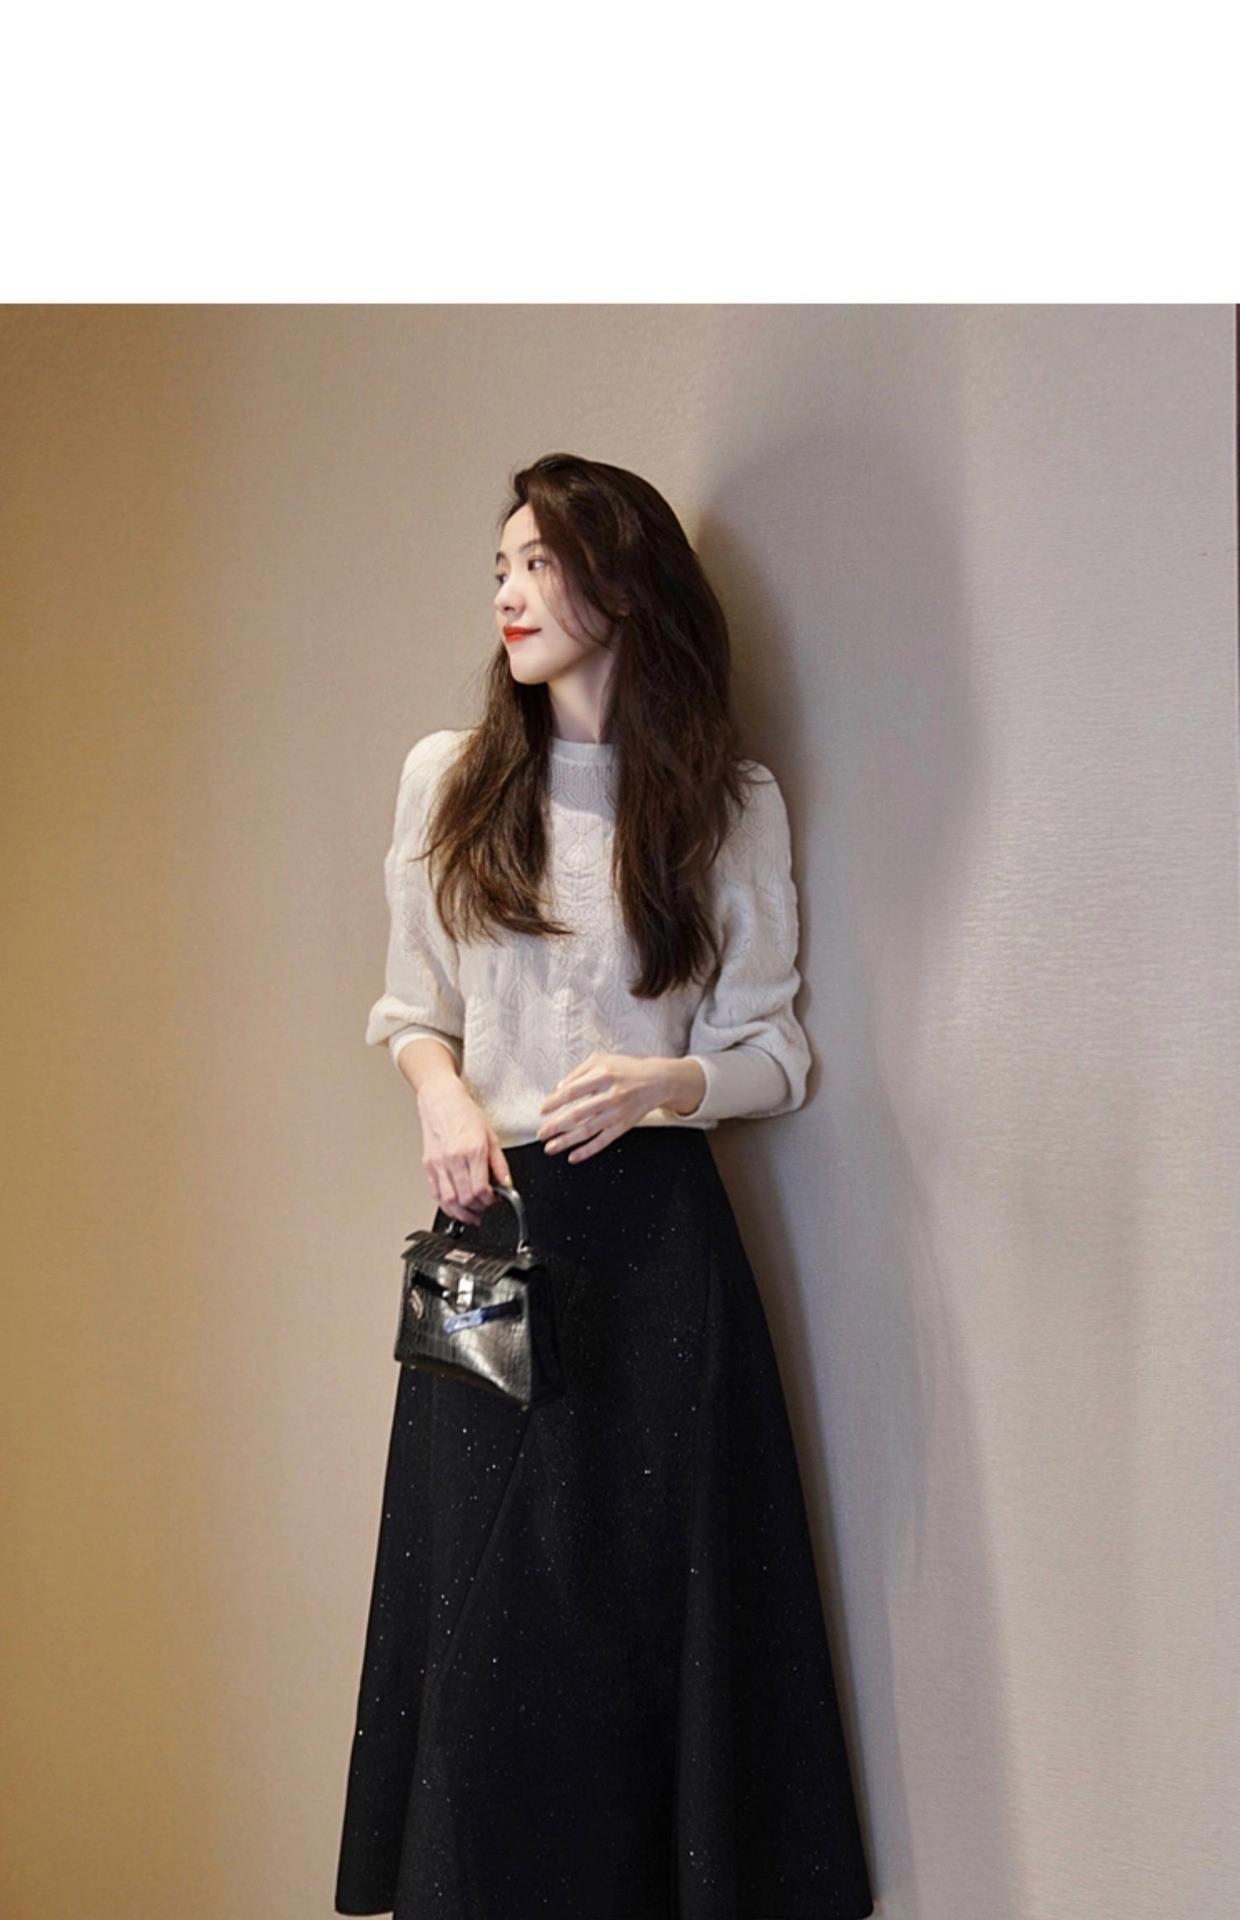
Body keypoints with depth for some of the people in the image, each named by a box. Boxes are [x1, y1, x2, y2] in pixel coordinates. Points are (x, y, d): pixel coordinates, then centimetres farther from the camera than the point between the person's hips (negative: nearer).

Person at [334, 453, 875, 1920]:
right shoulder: (446, 777, 5)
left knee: (666, 1587, 2)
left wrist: (665, 1084, -17)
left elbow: (773, 1052, 3)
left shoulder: (732, 803, 0)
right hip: (488, 1216, 2)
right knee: (486, 1601, 7)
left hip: (655, 1232, -2)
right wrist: (441, 1089, -6)